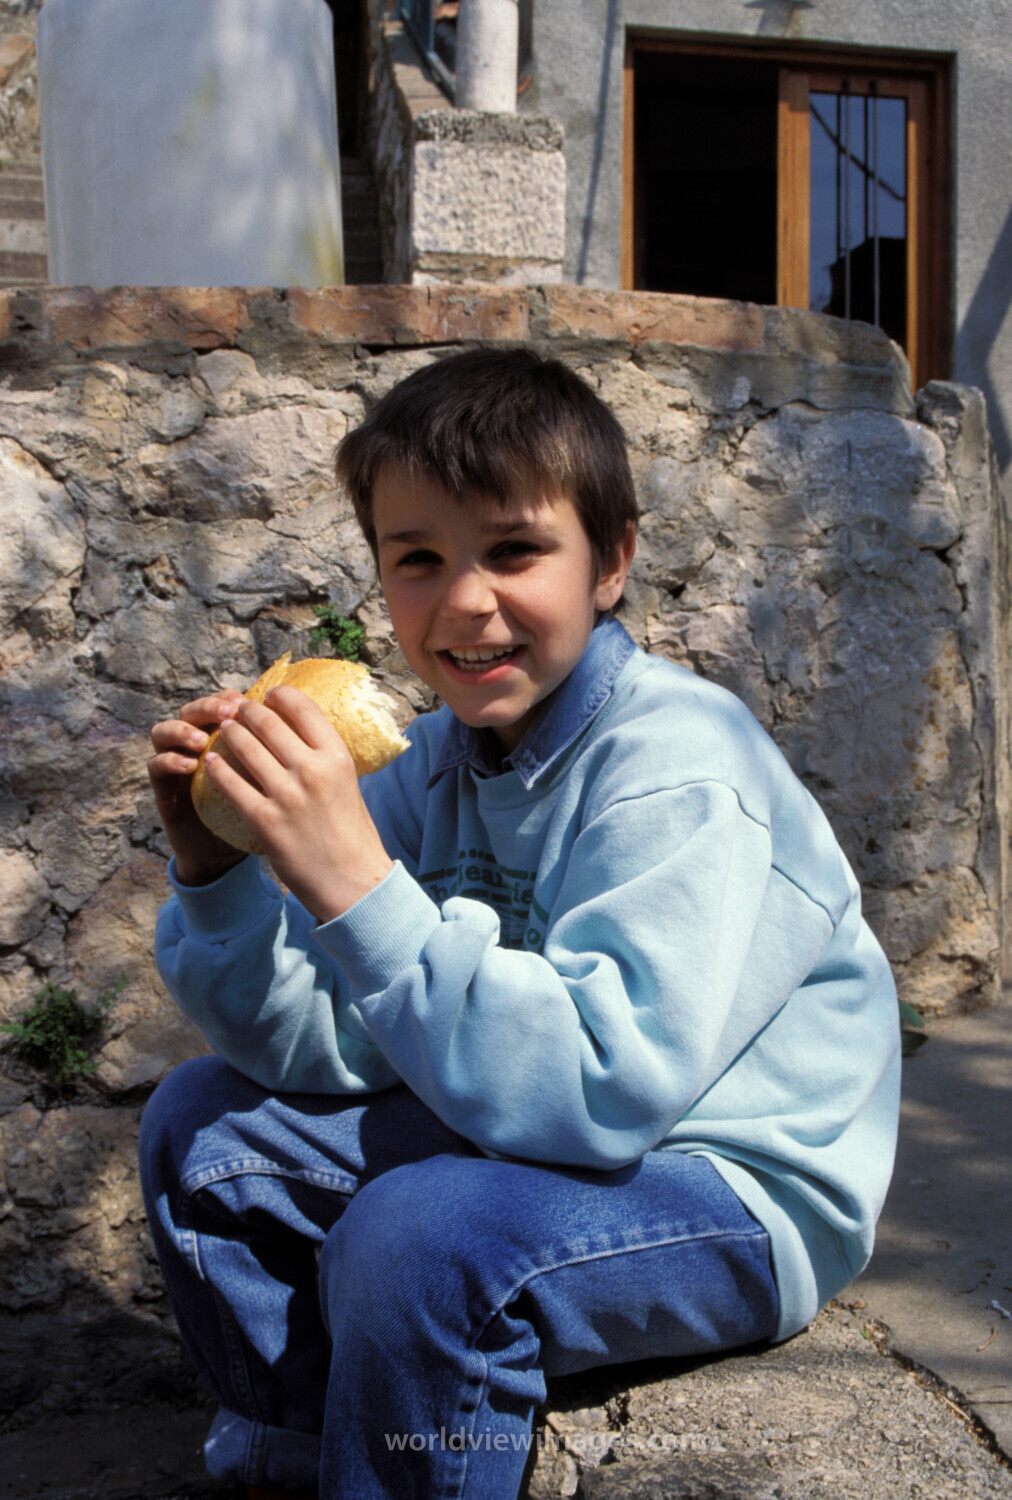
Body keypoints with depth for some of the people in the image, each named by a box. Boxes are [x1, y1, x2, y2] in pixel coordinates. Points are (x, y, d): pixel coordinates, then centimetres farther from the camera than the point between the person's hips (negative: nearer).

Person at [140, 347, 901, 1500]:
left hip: (733, 1187, -7)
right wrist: (217, 878, -19)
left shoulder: (678, 773, -23)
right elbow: (325, 1048, -3)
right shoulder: (435, 763, -1)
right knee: (204, 1129, 5)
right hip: (527, 1136, 8)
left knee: (418, 1236, -33)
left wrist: (356, 885, -39)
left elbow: (597, 1091, -34)